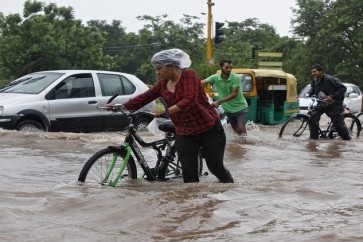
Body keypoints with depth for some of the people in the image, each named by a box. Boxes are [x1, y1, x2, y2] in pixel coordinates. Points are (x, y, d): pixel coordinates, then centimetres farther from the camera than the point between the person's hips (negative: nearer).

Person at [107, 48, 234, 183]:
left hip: (209, 130, -5)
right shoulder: (162, 84, 6)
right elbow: (143, 98, 7)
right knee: (189, 172, -4)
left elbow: (190, 100, -28)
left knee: (216, 167, 1)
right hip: (184, 134, 5)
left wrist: (166, 111, -35)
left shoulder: (188, 76, -14)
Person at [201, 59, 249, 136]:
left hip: (241, 108, -4)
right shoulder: (215, 77, -10)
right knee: (236, 130, 12)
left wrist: (219, 102, -28)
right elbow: (201, 83, -19)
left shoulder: (236, 78, -20)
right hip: (228, 109, 4)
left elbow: (234, 94, -23)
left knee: (241, 128, -16)